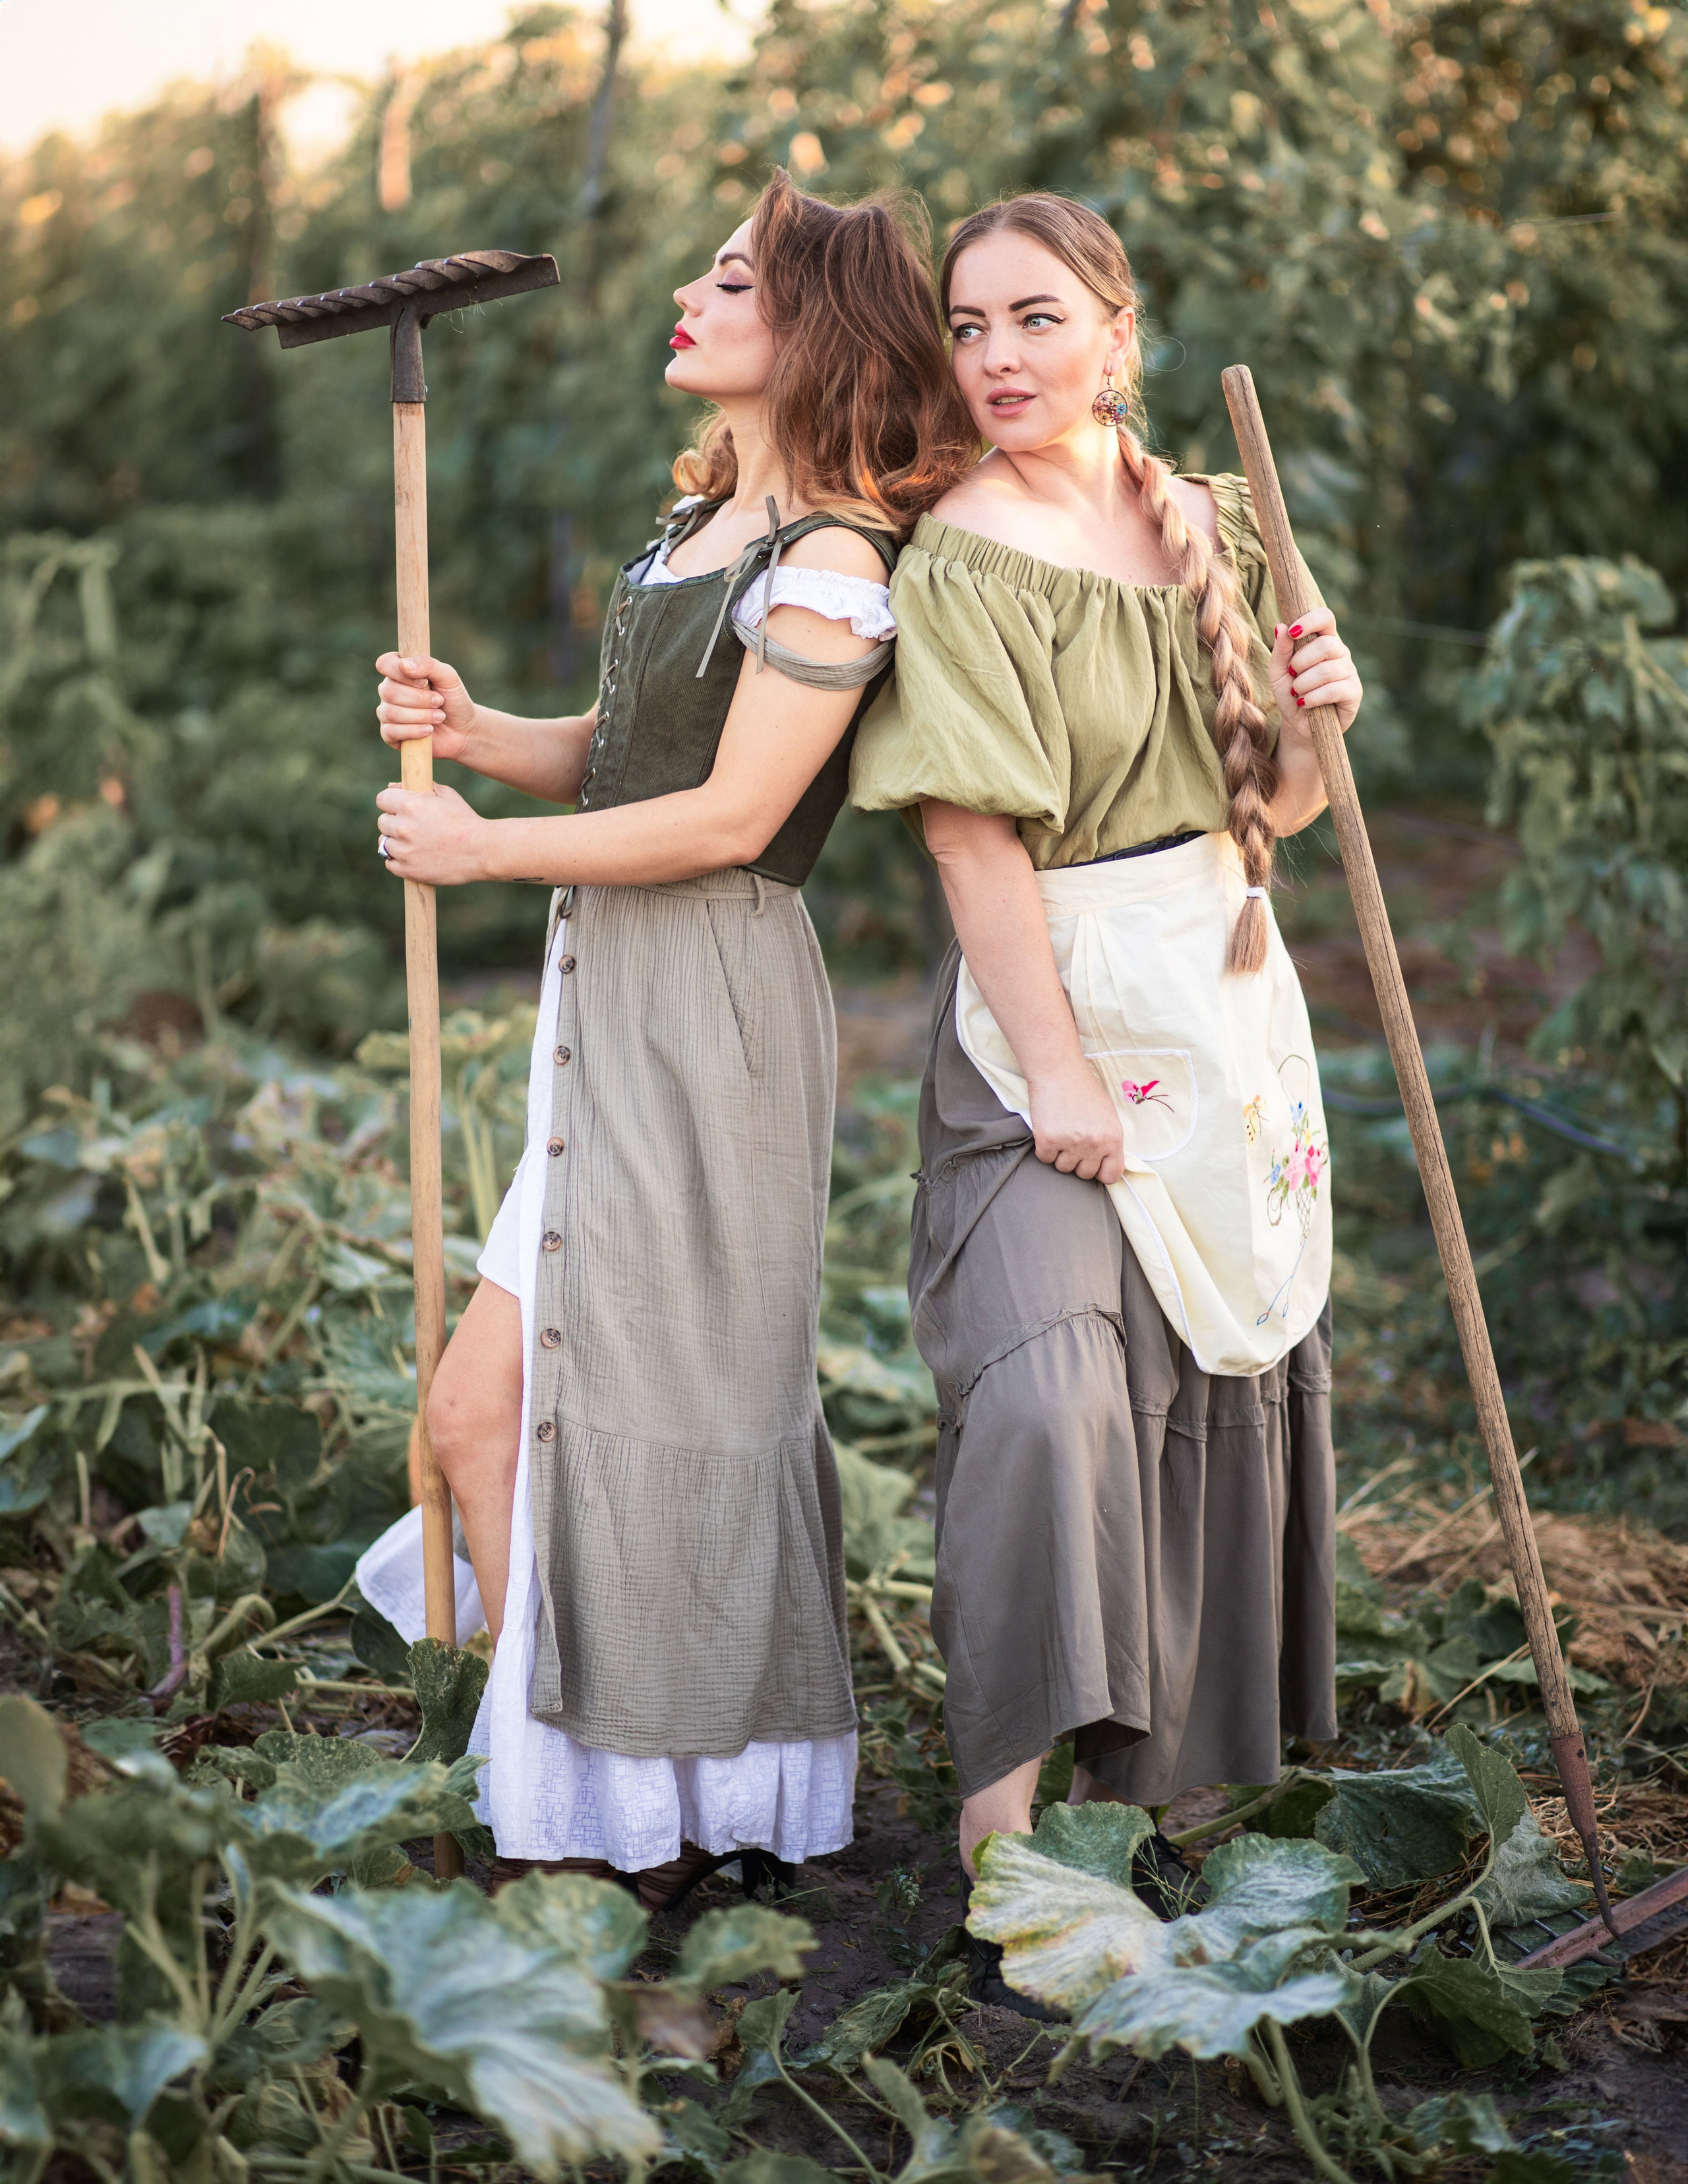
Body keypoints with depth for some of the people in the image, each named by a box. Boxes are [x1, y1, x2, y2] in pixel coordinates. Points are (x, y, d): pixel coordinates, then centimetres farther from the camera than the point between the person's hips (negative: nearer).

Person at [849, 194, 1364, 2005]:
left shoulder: (1213, 529, 9)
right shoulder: (957, 563, -9)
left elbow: (1267, 811, 14)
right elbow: (976, 836, -17)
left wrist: (1313, 716, -7)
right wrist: (1056, 1068, -22)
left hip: (1228, 1004, 7)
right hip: (1053, 1004, -6)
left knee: (1214, 1375, 12)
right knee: (1046, 1385, -22)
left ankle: (1137, 1771, 28)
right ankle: (1000, 1815, -14)